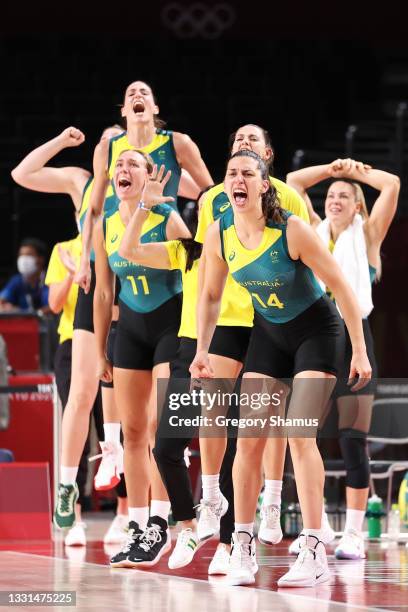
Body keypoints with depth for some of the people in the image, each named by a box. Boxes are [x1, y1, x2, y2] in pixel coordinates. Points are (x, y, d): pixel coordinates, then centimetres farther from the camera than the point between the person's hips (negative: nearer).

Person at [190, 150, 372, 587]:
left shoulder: (292, 230, -26)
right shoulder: (219, 235, -11)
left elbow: (340, 286, -19)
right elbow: (210, 296, 6)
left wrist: (360, 351, -18)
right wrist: (201, 351, 1)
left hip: (315, 330, -5)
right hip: (268, 333, 5)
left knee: (299, 436, -15)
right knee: (248, 438, -2)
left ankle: (314, 554, -13)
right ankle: (243, 548, 7)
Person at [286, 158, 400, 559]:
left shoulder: (366, 237, 3)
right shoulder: (316, 233, 13)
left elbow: (392, 185, -7)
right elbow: (293, 182, 16)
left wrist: (357, 171, 5)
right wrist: (333, 169, 8)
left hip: (352, 338, -4)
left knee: (353, 440, -6)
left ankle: (353, 534, -4)